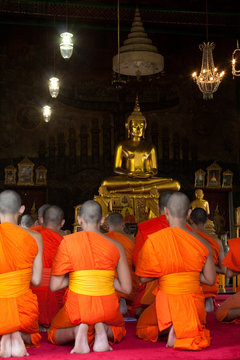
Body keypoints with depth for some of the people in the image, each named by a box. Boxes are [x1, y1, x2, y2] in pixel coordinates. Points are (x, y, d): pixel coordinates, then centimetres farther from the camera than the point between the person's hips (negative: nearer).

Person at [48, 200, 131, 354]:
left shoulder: (68, 242, -7)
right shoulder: (116, 246, -1)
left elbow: (54, 286, -6)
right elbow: (127, 288, 1)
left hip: (78, 308, -1)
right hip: (107, 310, 2)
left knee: (54, 334, 30)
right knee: (119, 329, 37)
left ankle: (77, 330, -7)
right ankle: (103, 329, -2)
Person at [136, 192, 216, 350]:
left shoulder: (153, 240, -12)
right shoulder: (202, 243, -5)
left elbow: (144, 278, -6)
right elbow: (210, 279, 3)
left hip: (168, 301, -2)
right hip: (195, 301, 2)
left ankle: (173, 327, -4)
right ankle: (188, 331, -5)